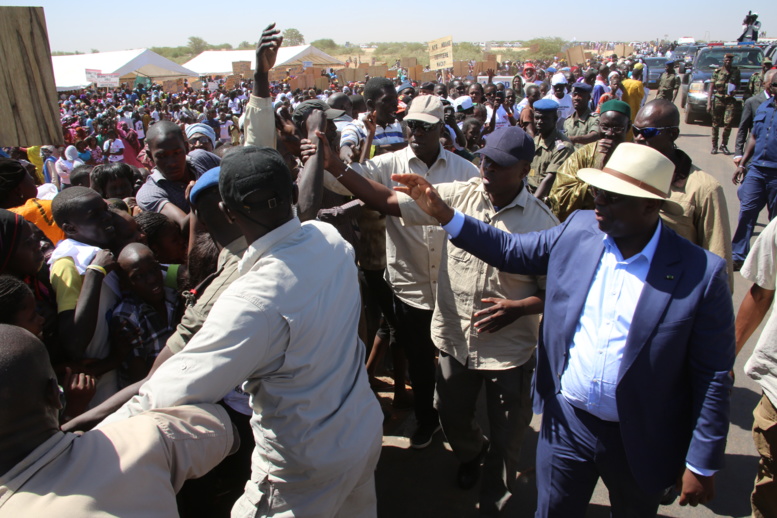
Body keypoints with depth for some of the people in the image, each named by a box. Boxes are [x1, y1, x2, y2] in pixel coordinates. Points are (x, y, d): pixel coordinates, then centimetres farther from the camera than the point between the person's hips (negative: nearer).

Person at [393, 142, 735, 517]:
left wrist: (702, 465, -8)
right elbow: (511, 250, 2)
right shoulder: (579, 229, -8)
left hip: (641, 441, -2)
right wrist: (444, 214, -8)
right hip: (566, 422, 2)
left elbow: (713, 376, -12)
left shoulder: (701, 273, -17)